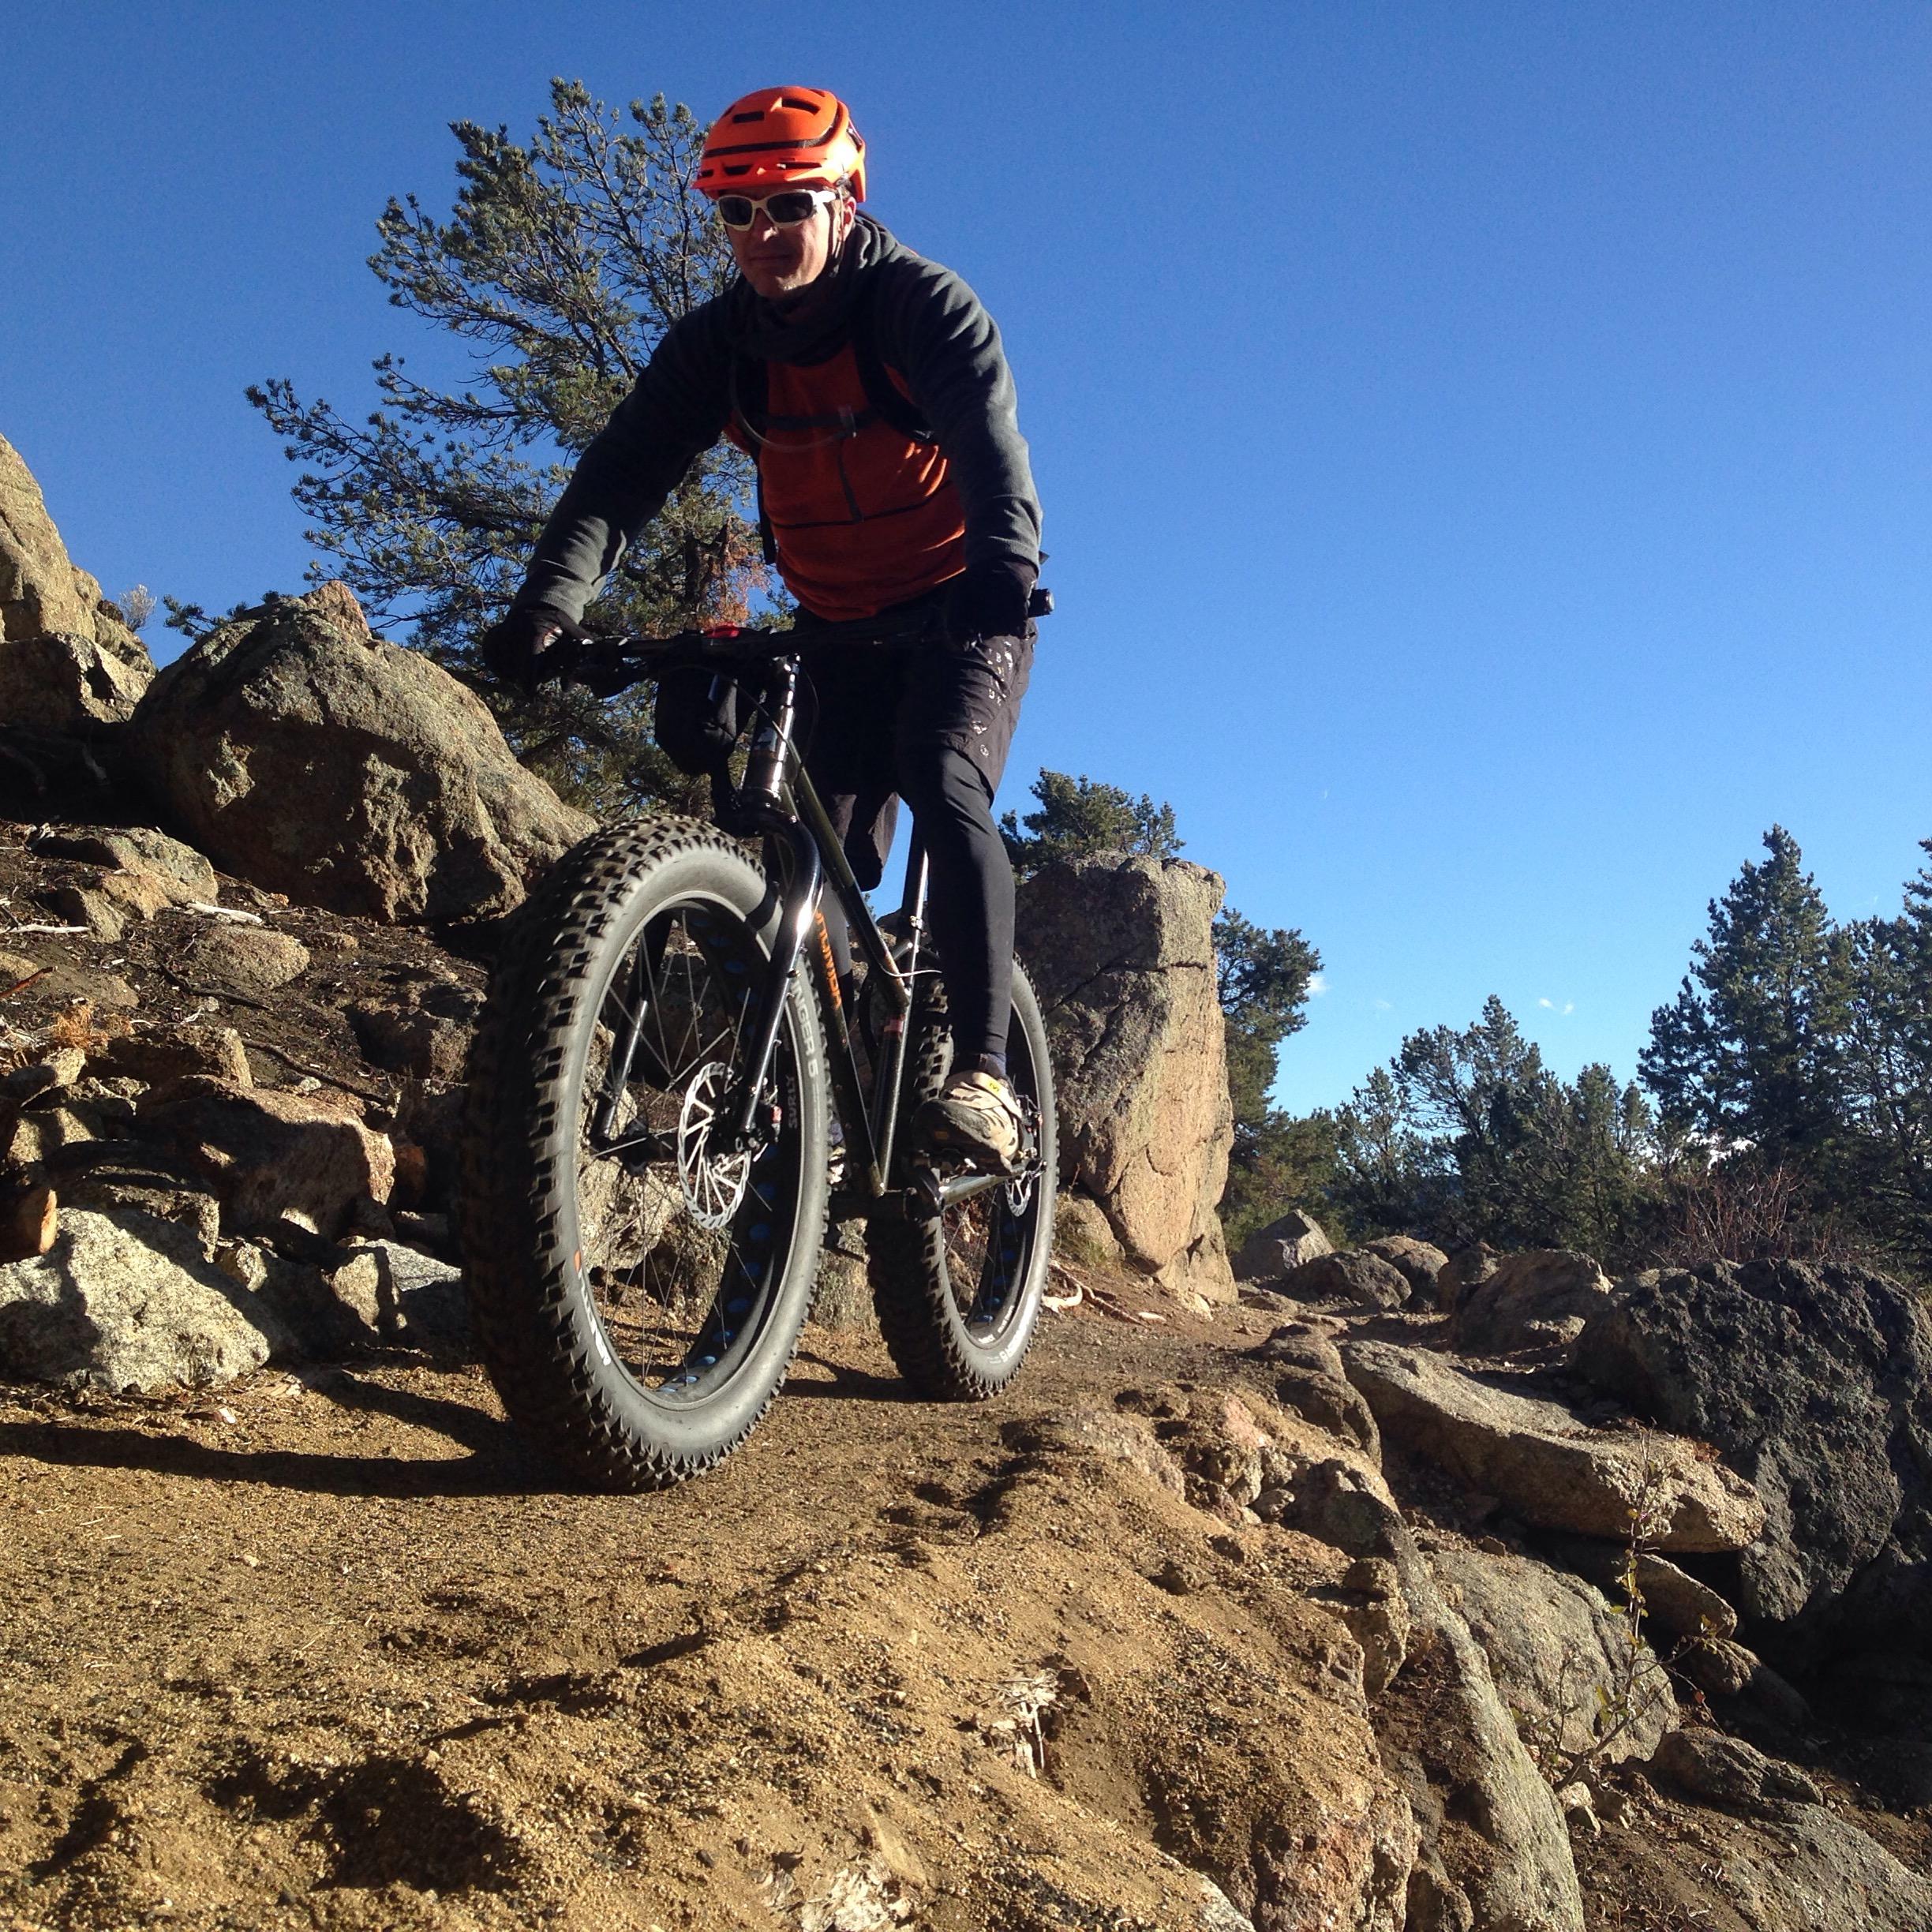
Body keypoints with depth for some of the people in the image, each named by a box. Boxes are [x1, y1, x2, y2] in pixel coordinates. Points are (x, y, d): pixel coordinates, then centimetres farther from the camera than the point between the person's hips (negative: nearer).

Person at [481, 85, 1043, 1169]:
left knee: (944, 793, -28)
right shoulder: (717, 344, -4)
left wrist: (1000, 588, -51)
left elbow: (994, 459, -32)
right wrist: (550, 604, -33)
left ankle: (983, 1077, -26)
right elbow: (623, 475, -15)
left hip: (962, 613, -4)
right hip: (837, 628, 5)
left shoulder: (924, 306, -15)